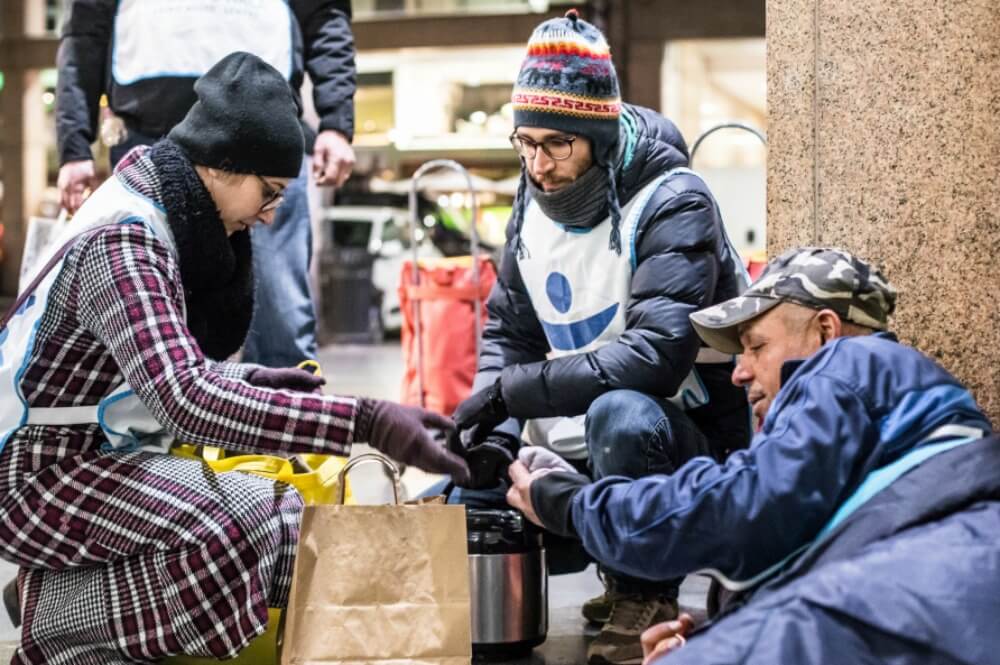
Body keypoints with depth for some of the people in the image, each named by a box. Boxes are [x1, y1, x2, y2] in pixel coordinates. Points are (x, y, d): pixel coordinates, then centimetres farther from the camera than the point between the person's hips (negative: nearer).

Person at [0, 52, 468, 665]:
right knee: (239, 526, -29)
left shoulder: (162, 227, 7)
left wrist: (242, 381, 1)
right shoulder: (123, 243, -22)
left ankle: (67, 583, 2)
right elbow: (185, 400, -36)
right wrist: (364, 422, -40)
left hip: (101, 455, 10)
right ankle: (60, 612, -10)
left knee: (284, 523, 4)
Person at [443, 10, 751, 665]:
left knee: (620, 415, -38)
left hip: (689, 445, -7)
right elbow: (509, 336, 10)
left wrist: (512, 391, -29)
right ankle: (619, 560, 17)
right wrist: (495, 434, -10)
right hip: (584, 451, 8)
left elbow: (657, 353, -32)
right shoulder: (532, 210, 3)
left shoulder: (672, 204, -20)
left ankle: (647, 594, -15)